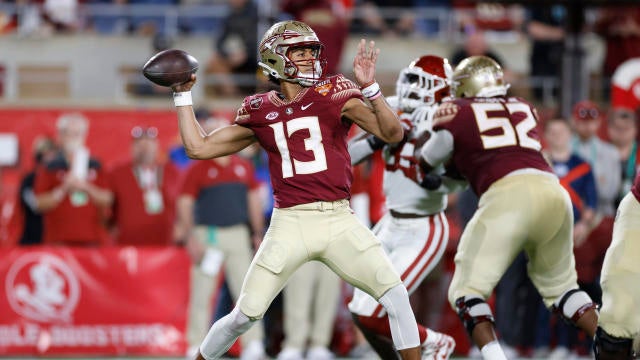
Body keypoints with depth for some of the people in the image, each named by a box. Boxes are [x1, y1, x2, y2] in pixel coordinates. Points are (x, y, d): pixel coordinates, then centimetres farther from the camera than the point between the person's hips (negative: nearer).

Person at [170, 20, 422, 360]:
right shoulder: (260, 111, 7)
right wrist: (183, 95, 13)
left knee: (396, 296, -12)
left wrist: (369, 87, -19)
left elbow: (392, 133, -6)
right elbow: (198, 147, 13)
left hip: (339, 220, 0)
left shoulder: (334, 95, 2)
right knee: (244, 316, -1)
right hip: (289, 223, 0)